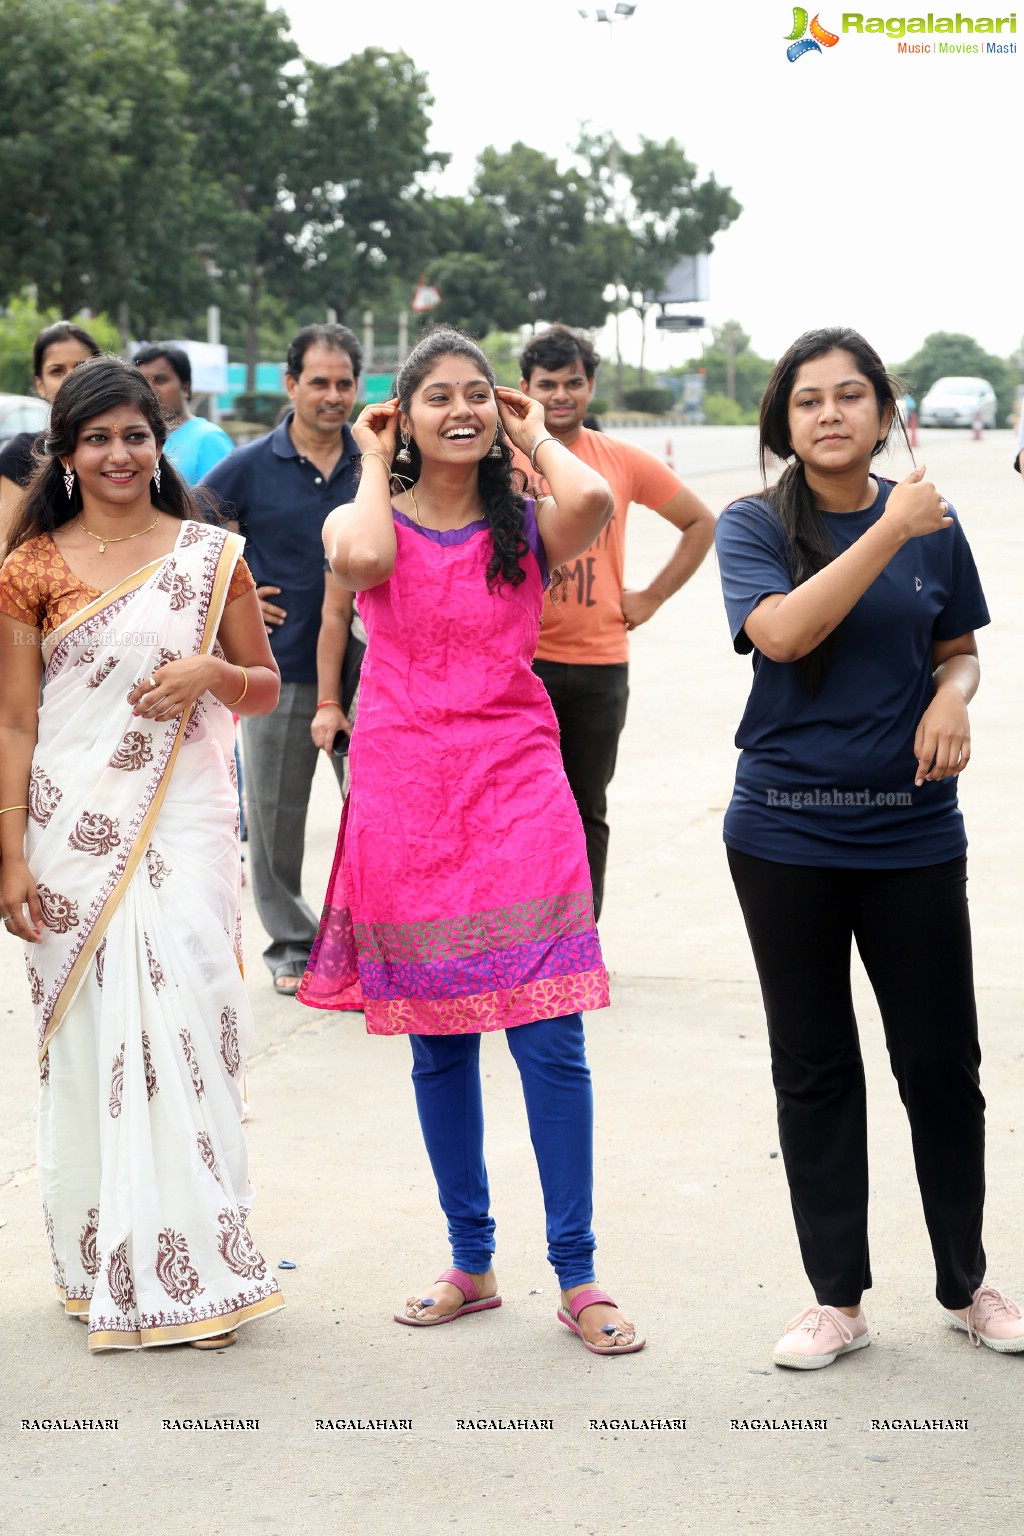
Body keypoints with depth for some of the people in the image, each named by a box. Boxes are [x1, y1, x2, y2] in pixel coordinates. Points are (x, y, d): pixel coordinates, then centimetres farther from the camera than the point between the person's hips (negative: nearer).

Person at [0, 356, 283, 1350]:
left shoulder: (211, 556, 6)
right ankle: (103, 1264, 14)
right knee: (89, 1035, 2)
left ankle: (193, 1265, 2)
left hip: (183, 821, 0)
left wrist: (210, 672, -9)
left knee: (187, 1022, -8)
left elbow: (267, 689, 13)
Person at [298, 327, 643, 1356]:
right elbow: (360, 559, -22)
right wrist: (374, 464, -4)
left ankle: (577, 1277, 5)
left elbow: (594, 503, -20)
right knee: (437, 1044, 10)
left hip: (517, 798, -1)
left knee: (549, 1040, -6)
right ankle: (471, 1265, 23)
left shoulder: (526, 526, 4)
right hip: (404, 800, 1)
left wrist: (536, 436, -1)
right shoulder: (368, 520, 4)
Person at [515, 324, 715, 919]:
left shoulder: (624, 461, 3)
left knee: (587, 812, 10)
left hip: (600, 665, 2)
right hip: (517, 661, -2)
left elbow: (701, 522, 13)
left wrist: (652, 597, 6)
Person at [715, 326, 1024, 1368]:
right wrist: (886, 535, -25)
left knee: (941, 1059, 6)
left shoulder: (930, 524, 2)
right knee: (815, 1069, 8)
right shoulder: (755, 526, -3)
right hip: (787, 833, -1)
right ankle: (837, 1300, 20)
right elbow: (784, 632, -21)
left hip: (911, 831, 1)